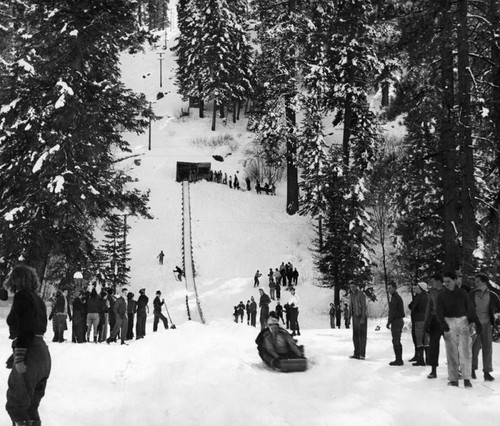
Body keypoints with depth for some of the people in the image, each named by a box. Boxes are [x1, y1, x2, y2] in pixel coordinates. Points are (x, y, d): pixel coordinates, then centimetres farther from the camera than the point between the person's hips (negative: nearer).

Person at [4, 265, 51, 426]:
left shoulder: (21, 296, -9)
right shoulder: (37, 298, 15)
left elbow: (24, 329, -18)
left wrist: (19, 359, -20)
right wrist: (16, 355, 24)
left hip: (29, 355, -9)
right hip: (42, 352, 9)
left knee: (16, 406, 1)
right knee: (30, 406, 17)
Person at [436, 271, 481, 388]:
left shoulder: (462, 293, 7)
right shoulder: (442, 296, 4)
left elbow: (470, 308, 10)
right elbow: (439, 311, -5)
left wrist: (477, 322, 5)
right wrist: (443, 323, -23)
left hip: (463, 322, 0)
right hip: (449, 323, 0)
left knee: (465, 350, -8)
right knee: (451, 352, 0)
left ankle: (466, 379, -5)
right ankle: (453, 379, 5)